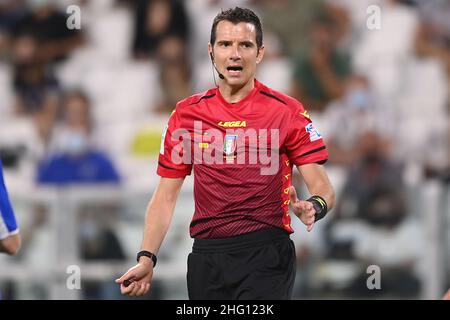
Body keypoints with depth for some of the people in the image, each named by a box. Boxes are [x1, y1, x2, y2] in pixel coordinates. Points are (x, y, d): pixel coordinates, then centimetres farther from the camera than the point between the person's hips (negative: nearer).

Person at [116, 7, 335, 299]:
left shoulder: (287, 111, -1)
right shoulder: (186, 113, 8)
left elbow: (323, 188, -3)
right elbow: (166, 195, 11)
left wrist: (314, 207, -26)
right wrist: (147, 259, 0)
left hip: (265, 256, -3)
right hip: (206, 257, 3)